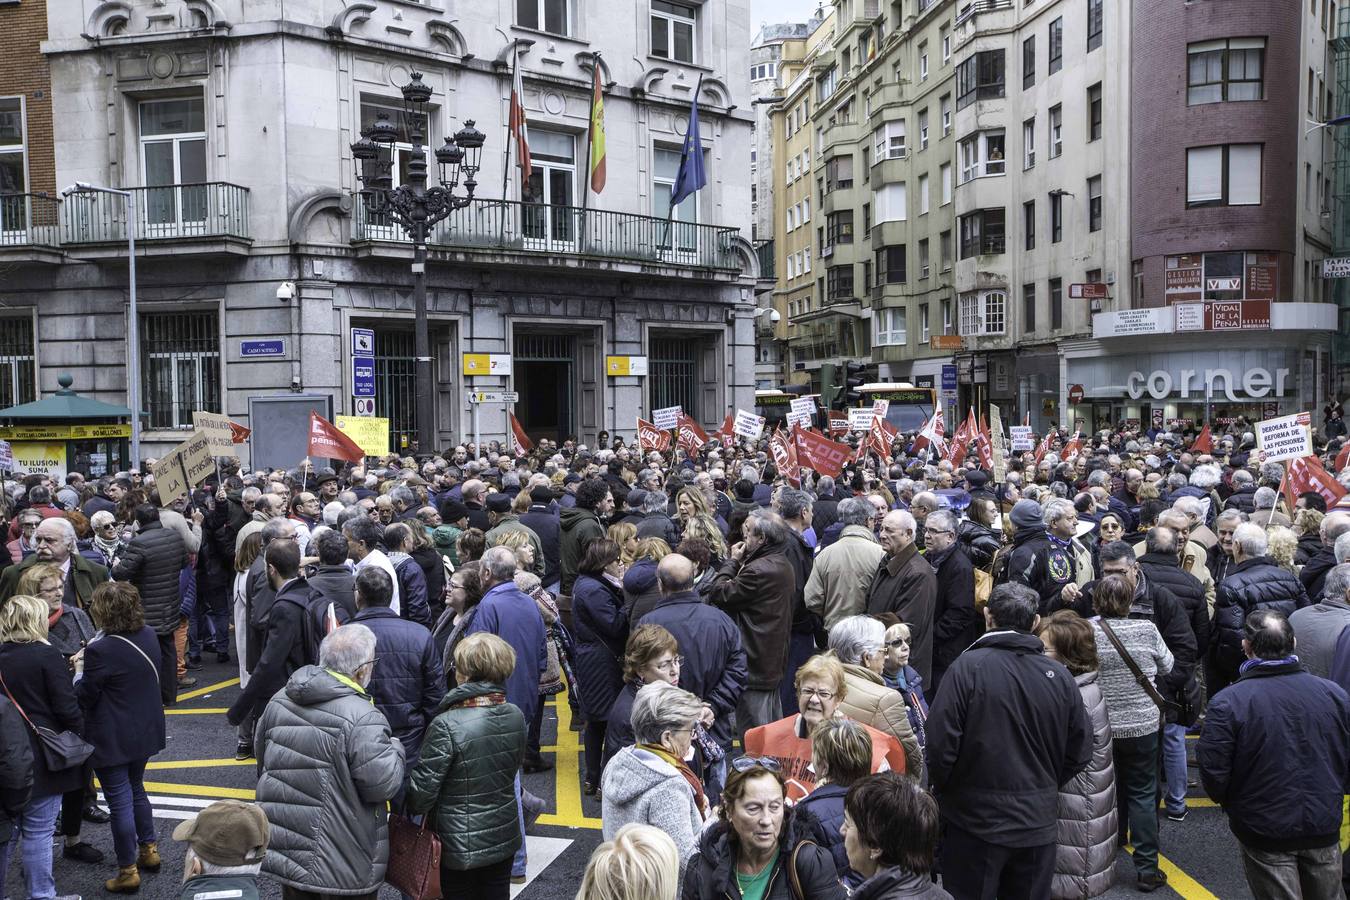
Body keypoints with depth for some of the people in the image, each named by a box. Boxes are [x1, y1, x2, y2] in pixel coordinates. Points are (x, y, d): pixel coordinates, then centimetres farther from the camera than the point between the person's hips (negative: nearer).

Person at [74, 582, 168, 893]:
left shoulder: (100, 651, -25)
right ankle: (149, 850, 37)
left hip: (111, 740, -7)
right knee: (136, 790, 25)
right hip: (144, 733, 7)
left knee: (120, 800, 4)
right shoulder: (149, 636, -4)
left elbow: (84, 698, -14)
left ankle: (128, 871, 15)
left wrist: (80, 669, 3)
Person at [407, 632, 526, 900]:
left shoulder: (447, 726, -25)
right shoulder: (516, 717, -7)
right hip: (504, 837, 5)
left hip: (461, 846, -5)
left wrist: (412, 808, 3)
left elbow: (423, 788, -18)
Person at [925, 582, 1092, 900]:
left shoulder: (968, 667, -17)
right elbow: (1080, 752, 2)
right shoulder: (1059, 675, -4)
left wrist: (941, 790, 1)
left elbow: (941, 743, -18)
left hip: (976, 820, -4)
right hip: (1038, 824, 4)